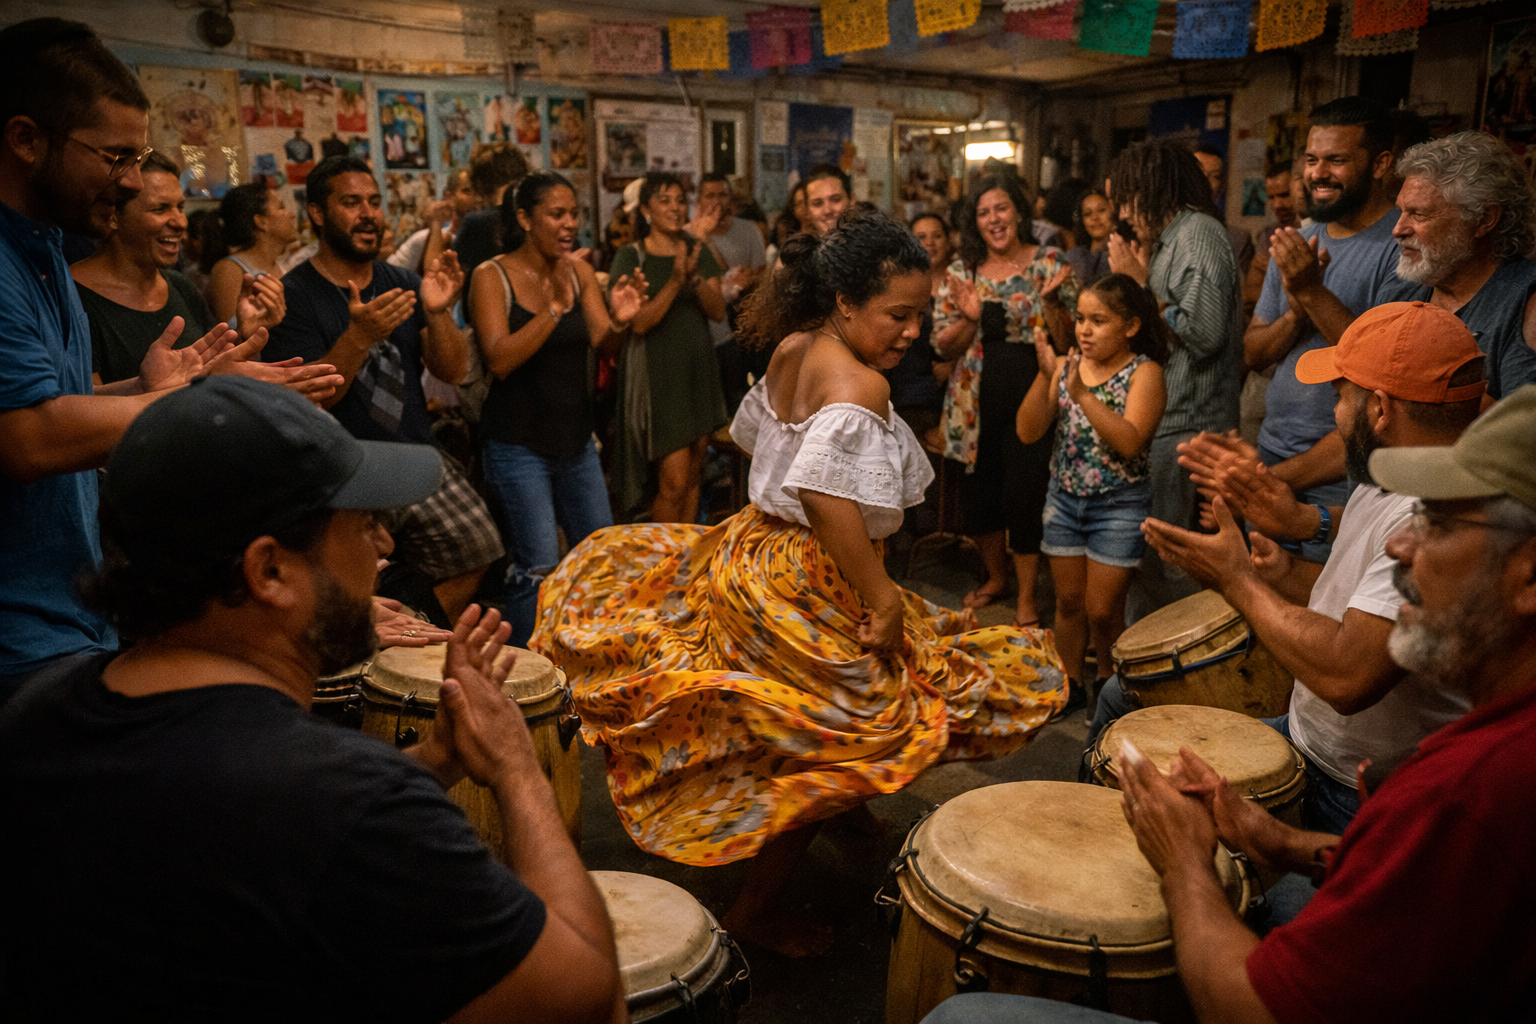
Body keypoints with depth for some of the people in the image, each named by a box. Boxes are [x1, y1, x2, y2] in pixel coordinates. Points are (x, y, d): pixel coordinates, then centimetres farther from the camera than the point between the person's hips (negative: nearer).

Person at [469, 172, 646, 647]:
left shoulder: (579, 270, 6)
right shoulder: (492, 276, -8)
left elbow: (601, 343, 0)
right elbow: (500, 360, -20)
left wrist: (620, 322, -22)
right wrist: (555, 306, -27)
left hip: (575, 437, 6)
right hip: (518, 443, -6)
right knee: (538, 569, -9)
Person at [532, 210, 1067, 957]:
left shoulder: (792, 350, 3)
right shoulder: (860, 386, -23)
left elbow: (752, 434, 18)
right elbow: (826, 491, -37)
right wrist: (882, 599, -30)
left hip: (748, 550, 9)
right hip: (808, 586, -9)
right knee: (839, 747, 5)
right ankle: (760, 909, 19)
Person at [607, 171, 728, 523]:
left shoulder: (699, 252, 10)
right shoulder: (630, 258, -5)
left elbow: (718, 311, 1)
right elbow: (639, 322, -14)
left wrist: (695, 278, -17)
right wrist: (675, 281, -23)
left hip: (699, 370, 5)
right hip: (659, 374, -5)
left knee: (694, 474, 10)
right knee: (674, 482, -8)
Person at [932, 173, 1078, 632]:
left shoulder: (1050, 264, 0)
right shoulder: (961, 271, 6)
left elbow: (1068, 341, -3)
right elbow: (944, 346, 4)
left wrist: (1048, 300, -18)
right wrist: (970, 318, -14)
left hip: (1032, 395, -3)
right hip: (977, 401, 3)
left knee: (1024, 496, -5)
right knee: (978, 494, 9)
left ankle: (1026, 597, 14)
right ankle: (996, 576, 35)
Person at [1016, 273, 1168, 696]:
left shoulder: (1144, 372, -10)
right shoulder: (1066, 365, 2)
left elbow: (1130, 442, -26)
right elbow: (1028, 432, -7)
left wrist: (1083, 394, -33)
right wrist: (1045, 376, -20)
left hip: (1119, 505, -4)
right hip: (1064, 498, 4)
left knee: (1102, 611, 3)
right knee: (1068, 602, 13)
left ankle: (1108, 683, 27)